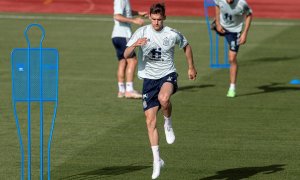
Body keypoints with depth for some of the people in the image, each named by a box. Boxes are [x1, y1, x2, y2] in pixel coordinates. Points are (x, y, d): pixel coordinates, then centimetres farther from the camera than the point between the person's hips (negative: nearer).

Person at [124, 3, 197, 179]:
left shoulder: (173, 34, -4)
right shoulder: (142, 33, -4)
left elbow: (186, 46, 16)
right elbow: (126, 55, -9)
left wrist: (191, 67, 21)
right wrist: (135, 45, -29)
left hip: (168, 75, -2)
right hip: (149, 78, 2)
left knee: (164, 99, -37)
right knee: (151, 120, -3)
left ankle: (169, 124, -4)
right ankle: (157, 160, 8)